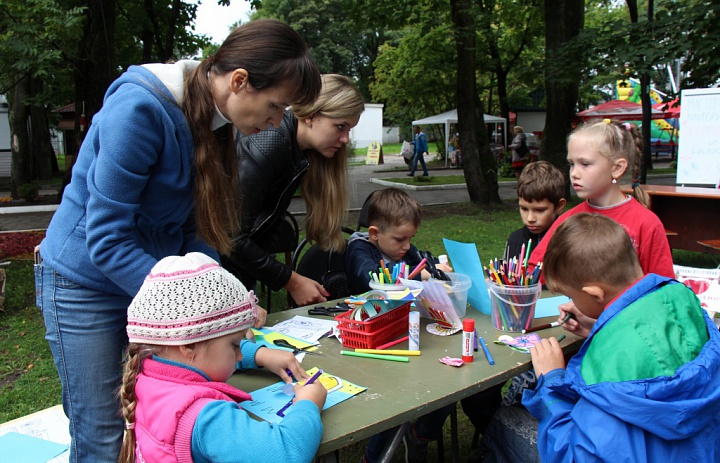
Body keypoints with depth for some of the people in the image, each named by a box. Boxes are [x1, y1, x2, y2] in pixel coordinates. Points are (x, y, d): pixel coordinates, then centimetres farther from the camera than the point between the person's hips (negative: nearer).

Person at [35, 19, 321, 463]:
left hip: (153, 278, 7)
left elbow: (197, 229, 1)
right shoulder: (140, 109, -27)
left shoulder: (214, 120, -3)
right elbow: (106, 240, -25)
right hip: (87, 282, -6)